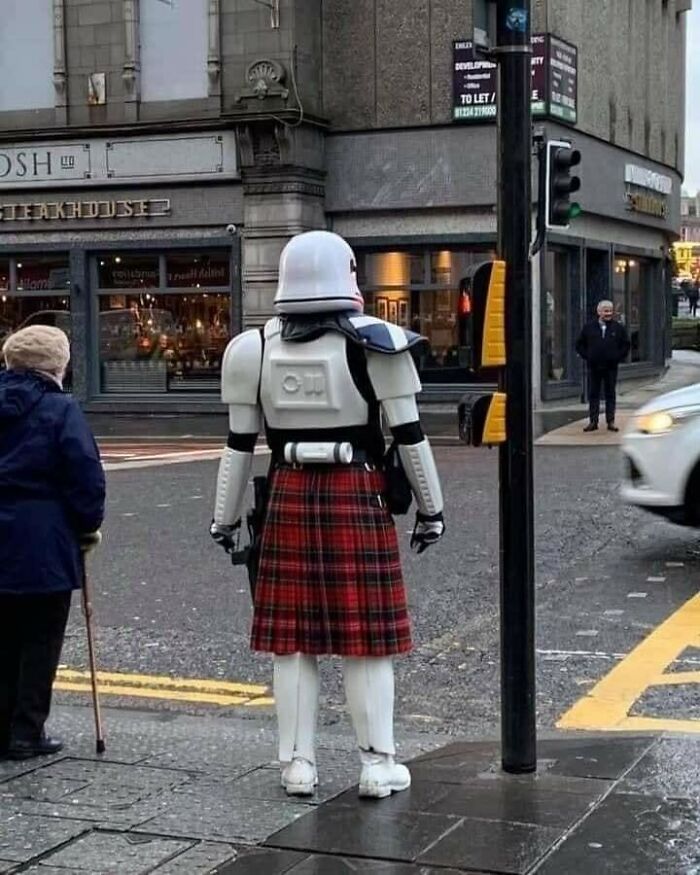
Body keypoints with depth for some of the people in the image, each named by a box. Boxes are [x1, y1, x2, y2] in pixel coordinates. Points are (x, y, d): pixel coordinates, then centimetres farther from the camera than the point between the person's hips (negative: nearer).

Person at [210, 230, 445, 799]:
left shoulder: (257, 348, 3)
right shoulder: (372, 343, -6)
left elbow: (240, 443, 6)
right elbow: (409, 435, -4)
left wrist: (225, 518, 14)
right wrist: (431, 509, 5)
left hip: (289, 498, 3)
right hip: (358, 497, -3)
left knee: (292, 638, 8)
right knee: (367, 637, 4)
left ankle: (298, 764, 13)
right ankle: (377, 765, 9)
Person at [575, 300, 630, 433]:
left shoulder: (618, 328, 4)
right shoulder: (589, 327, 4)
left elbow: (626, 345, 10)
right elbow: (580, 344, 10)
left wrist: (618, 357, 0)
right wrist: (587, 356, 1)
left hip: (611, 367, 0)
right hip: (594, 367, 0)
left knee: (610, 394, 4)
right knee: (593, 395, 3)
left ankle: (611, 422, 8)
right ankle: (593, 421, 7)